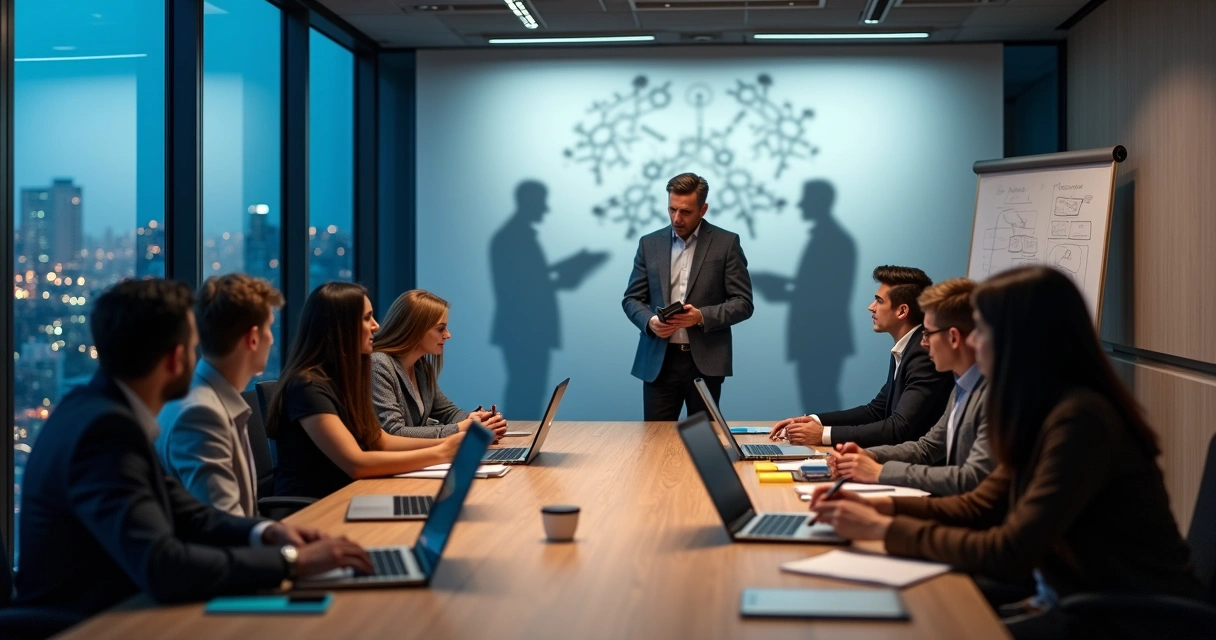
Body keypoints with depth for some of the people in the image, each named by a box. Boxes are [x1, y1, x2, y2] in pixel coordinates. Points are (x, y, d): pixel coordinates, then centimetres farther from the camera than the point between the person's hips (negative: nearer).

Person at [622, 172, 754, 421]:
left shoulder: (726, 243, 1)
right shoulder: (649, 243, 10)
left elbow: (743, 303, -2)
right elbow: (632, 298, 11)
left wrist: (702, 316, -18)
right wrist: (650, 321, -11)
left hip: (705, 361, -2)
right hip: (659, 361, 2)